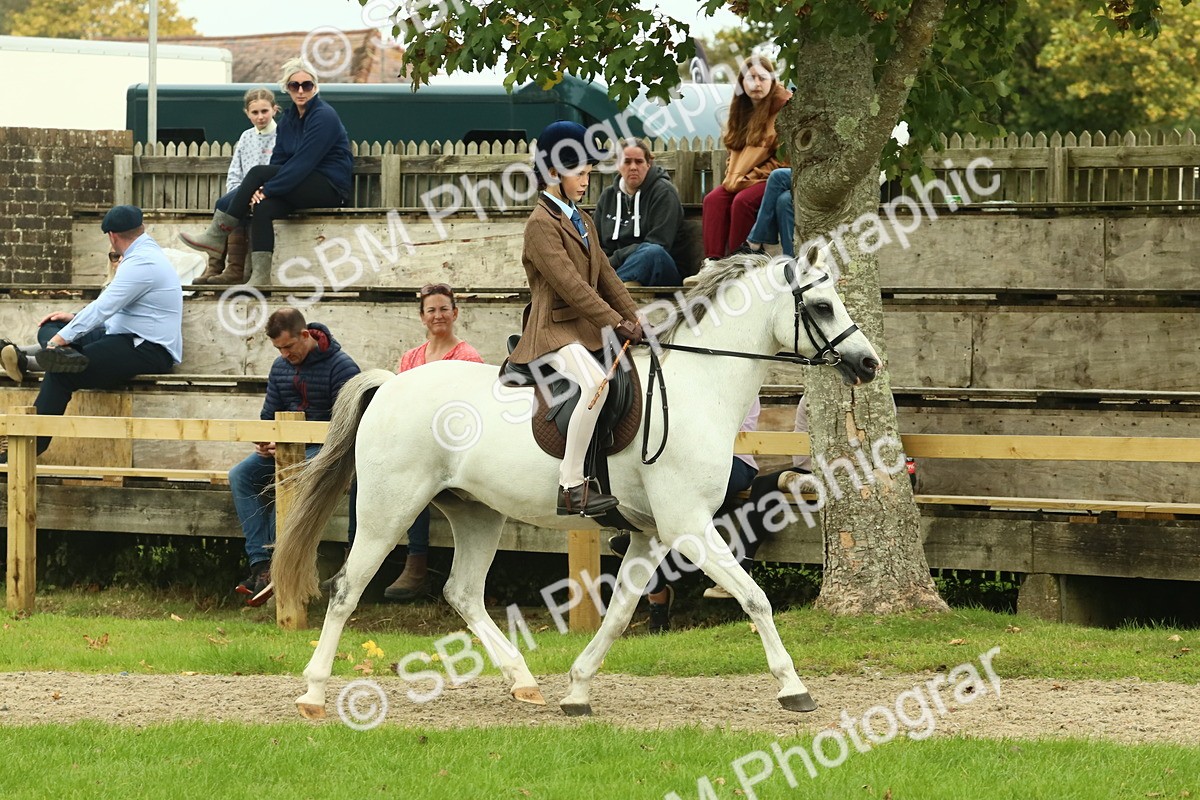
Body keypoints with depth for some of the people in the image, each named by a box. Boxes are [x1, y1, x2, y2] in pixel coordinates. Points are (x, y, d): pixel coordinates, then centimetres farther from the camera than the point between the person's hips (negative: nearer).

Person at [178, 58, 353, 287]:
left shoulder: (324, 117, -12)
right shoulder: (289, 119, 13)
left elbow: (303, 162, -20)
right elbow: (278, 160, 7)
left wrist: (268, 188, -22)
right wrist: (264, 189, -13)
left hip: (330, 187, -7)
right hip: (304, 187, 7)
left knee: (258, 173, -21)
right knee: (264, 207, -24)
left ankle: (217, 235, -17)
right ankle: (260, 276, -31)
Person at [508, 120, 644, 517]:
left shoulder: (582, 221, 18)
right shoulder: (541, 223, -12)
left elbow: (606, 276, 16)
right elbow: (570, 284, -20)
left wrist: (634, 320, 3)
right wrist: (616, 323, -23)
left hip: (587, 330, 10)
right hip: (554, 330, -10)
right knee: (596, 382, -34)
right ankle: (571, 486, -34)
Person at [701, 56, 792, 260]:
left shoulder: (784, 108, -9)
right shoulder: (742, 109, 14)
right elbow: (734, 149, 20)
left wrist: (750, 179, -16)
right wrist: (732, 177, 0)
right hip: (742, 180, 7)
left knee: (742, 201, -32)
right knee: (713, 200, -19)